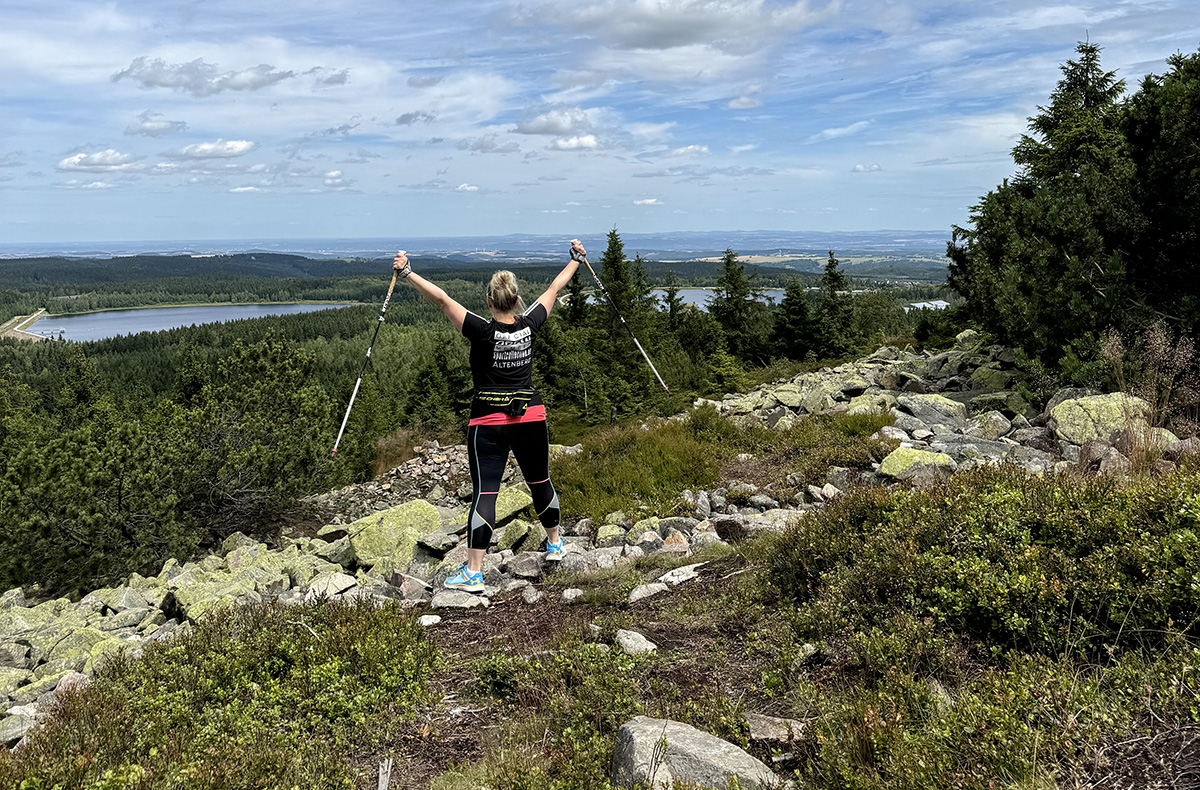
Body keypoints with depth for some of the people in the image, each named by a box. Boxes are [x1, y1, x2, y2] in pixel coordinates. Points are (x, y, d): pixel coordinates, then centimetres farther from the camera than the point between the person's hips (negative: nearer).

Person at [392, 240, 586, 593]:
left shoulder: (483, 332, -13)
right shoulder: (529, 326, -3)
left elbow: (442, 300, -18)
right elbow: (554, 289, 11)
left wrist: (407, 273, -14)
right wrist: (576, 259, 24)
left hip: (489, 421, -4)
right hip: (530, 416, 4)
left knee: (484, 492, -5)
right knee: (540, 481, 21)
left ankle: (473, 572, -5)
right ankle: (554, 543, 40)